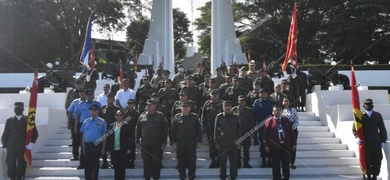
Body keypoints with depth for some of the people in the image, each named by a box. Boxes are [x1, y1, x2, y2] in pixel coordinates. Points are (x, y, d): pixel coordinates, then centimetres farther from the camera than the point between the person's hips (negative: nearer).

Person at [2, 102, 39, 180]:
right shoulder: (9, 121, 7)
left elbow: (35, 133, 3)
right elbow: (5, 134, 11)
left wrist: (32, 143, -10)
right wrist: (5, 146, 9)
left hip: (23, 148, -1)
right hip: (11, 148, 1)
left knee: (21, 165, 1)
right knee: (11, 165, 0)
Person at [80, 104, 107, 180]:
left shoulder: (102, 122, -3)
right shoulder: (86, 121, 8)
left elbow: (104, 136, -2)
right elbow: (83, 134, 12)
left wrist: (103, 148, -4)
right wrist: (83, 146, 8)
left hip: (97, 145, -3)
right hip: (87, 145, 4)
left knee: (95, 164, 4)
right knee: (87, 164, 9)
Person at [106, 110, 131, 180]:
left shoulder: (126, 125, 0)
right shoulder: (111, 125, 9)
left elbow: (129, 137, -1)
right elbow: (109, 138, 8)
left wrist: (129, 148, -7)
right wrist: (108, 149, 4)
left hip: (123, 150, -3)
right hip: (114, 150, 3)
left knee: (122, 167, 2)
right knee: (116, 167, 6)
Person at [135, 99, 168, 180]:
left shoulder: (160, 116, 0)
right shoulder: (142, 116, 7)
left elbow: (165, 130, 0)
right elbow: (138, 129, 10)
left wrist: (164, 142, -5)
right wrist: (137, 141, 5)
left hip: (157, 144, -2)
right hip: (144, 144, 2)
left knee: (156, 162, 3)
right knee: (146, 162, 8)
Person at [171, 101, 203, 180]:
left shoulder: (194, 117, 2)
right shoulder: (177, 117, 3)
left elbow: (199, 130, 4)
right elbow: (173, 131, 5)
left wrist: (199, 142, 1)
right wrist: (174, 142, 1)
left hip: (191, 144, 0)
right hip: (180, 144, 1)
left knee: (192, 162, 4)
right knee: (181, 162, 7)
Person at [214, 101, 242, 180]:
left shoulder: (236, 117, 4)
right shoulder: (219, 117, 2)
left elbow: (239, 131, 7)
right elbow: (216, 131, 3)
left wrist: (239, 142, 2)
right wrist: (217, 143, -1)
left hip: (233, 144, 1)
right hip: (222, 144, -1)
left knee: (234, 162, 6)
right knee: (222, 162, 3)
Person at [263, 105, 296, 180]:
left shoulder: (286, 120, 7)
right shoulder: (269, 121, -3)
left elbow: (291, 132, 10)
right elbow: (265, 134, -5)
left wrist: (293, 143, 8)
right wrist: (266, 146, -9)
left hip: (285, 145, 3)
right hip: (274, 146, -3)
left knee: (286, 163, 10)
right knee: (276, 164, 4)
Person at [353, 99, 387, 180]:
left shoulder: (378, 115, 9)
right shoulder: (360, 116, 2)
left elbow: (382, 129, 10)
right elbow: (354, 128, -1)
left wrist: (383, 140, 4)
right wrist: (357, 137, -17)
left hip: (376, 142, 2)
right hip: (365, 142, -2)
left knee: (377, 160, 2)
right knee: (367, 160, 1)